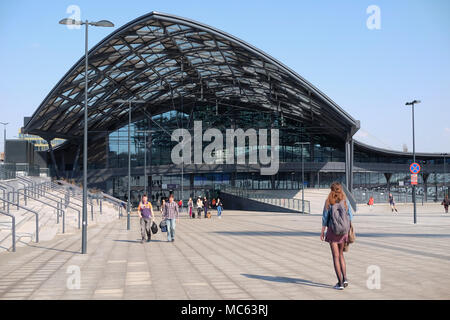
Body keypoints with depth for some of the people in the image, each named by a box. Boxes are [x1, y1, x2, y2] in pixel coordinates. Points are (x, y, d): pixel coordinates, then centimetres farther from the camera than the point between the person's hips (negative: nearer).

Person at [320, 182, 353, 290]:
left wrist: (322, 231, 2)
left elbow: (325, 217, -6)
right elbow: (350, 216, 3)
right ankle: (345, 278, 7)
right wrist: (348, 229, 14)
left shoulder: (329, 202, -8)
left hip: (333, 230, -3)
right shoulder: (345, 201, 0)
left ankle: (340, 283, 0)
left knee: (336, 256, 1)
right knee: (341, 255, 19)